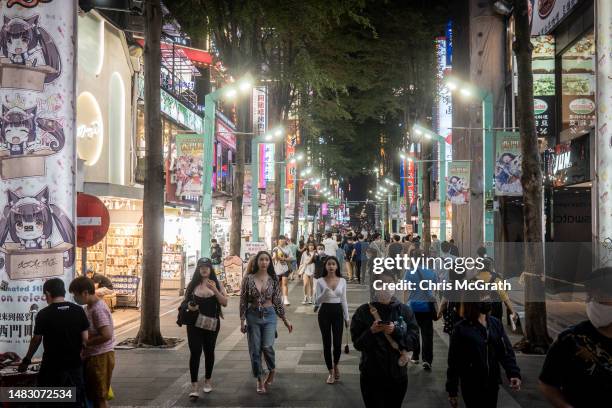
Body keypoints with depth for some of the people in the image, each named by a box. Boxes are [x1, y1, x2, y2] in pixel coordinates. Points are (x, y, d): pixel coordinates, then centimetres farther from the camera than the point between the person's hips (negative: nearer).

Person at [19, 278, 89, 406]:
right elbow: (85, 338, -1)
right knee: (77, 401, 12)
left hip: (52, 366, -3)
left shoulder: (43, 314, -9)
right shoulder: (78, 311, -2)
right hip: (75, 364, 3)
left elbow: (36, 340, -2)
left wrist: (26, 361, 12)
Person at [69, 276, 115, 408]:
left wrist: (84, 343, -17)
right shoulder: (89, 307, 11)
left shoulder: (98, 309, -19)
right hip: (92, 356, 10)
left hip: (101, 356, -10)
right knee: (90, 395, 17)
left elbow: (106, 335, -26)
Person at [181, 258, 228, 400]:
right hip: (194, 323, -1)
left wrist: (215, 290, -18)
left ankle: (208, 380, 30)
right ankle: (194, 386, -8)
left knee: (209, 351, 12)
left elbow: (225, 303, -5)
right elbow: (185, 302, 11)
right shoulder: (193, 284, 3)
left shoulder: (217, 284, 2)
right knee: (195, 352, -9)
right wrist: (189, 306, -12)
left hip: (212, 323, 1)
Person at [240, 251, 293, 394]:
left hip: (269, 315, 0)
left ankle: (272, 370, 17)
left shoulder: (273, 280, 1)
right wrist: (242, 321, -4)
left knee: (267, 346, -13)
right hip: (253, 316, 0)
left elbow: (278, 301, 6)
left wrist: (285, 319, 5)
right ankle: (260, 380, 18)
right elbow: (243, 301, -1)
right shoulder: (248, 279, -4)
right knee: (255, 350, 3)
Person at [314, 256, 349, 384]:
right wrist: (325, 292, -25)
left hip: (338, 312, 1)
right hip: (324, 312, -1)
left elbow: (344, 300, 6)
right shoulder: (320, 281, -4)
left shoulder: (342, 281, 1)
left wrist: (347, 317, 5)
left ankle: (335, 365, 31)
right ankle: (331, 372, 17)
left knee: (337, 343, 0)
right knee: (327, 343, 3)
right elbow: (317, 301, -7)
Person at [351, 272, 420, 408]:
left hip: (398, 374, 2)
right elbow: (357, 343, -4)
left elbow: (414, 340, -4)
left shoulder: (405, 310, 1)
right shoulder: (363, 311, -3)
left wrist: (396, 331, -19)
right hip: (371, 376, -2)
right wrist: (371, 331, -20)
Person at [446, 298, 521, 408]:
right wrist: (452, 390, -7)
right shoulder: (462, 328, -13)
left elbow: (506, 351, -1)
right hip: (471, 387, -4)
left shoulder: (496, 323, 0)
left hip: (492, 385, 5)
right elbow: (454, 362, -9)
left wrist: (514, 373, -18)